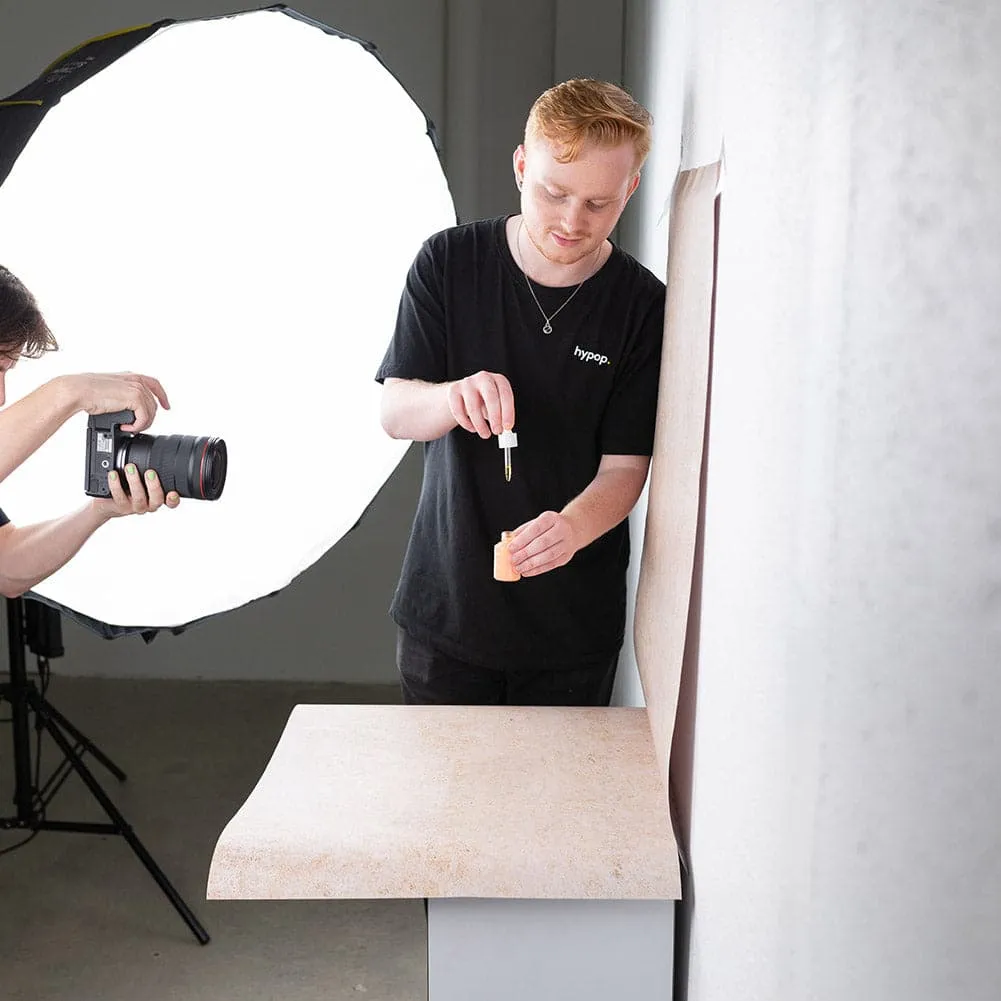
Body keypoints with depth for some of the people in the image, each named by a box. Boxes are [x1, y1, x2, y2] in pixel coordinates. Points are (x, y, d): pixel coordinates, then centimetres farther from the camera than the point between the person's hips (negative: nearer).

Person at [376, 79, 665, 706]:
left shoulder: (643, 307, -10)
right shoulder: (449, 262, -5)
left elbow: (624, 467, -10)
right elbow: (393, 412, -5)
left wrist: (572, 525, -32)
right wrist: (452, 397, -28)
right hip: (445, 604, 1)